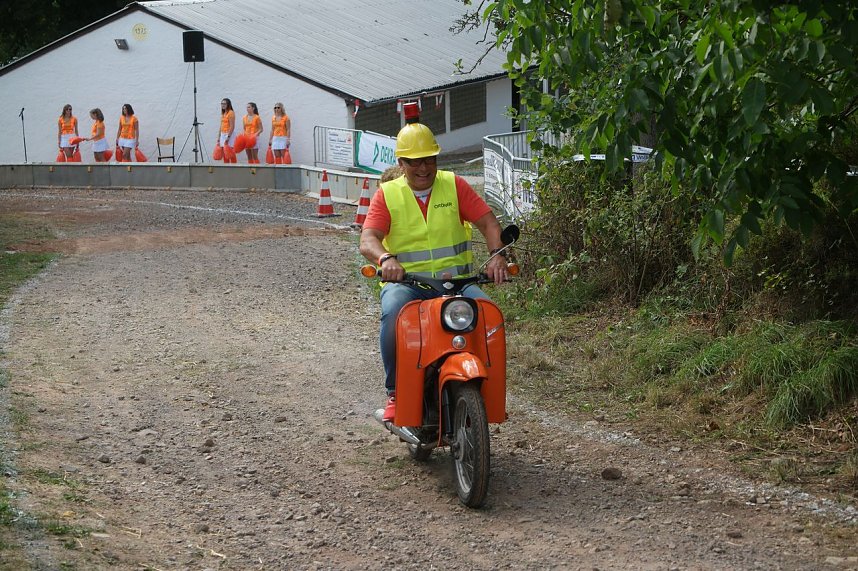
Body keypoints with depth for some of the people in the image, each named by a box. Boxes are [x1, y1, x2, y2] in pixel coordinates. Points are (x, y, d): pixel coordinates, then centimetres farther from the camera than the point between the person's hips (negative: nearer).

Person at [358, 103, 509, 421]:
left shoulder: (454, 185, 10)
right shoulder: (387, 195, 6)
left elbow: (487, 222, 3)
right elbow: (368, 239, -7)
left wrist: (496, 254, -18)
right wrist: (385, 258, -31)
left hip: (454, 279, 1)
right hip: (405, 281, -1)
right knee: (393, 312, -35)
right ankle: (395, 393, -21)